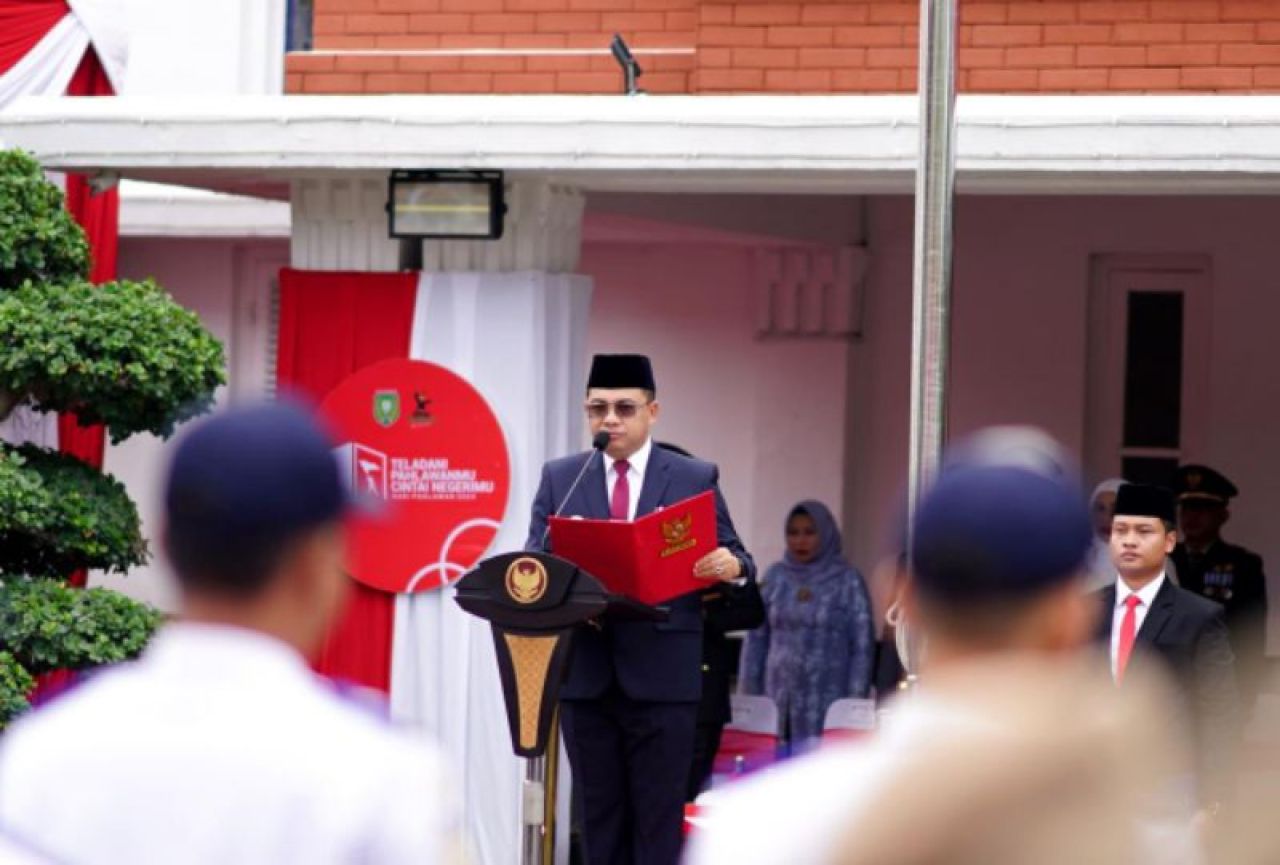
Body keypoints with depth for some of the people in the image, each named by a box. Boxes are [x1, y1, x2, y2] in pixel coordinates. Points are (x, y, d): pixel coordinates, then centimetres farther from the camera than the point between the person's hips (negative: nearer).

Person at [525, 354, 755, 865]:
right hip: (585, 673, 2)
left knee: (659, 816, -2)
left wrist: (732, 567, -21)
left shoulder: (696, 479, 5)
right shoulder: (560, 478, 9)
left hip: (662, 674, -2)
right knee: (599, 812, 8)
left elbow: (732, 559, 3)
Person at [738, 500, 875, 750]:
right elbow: (756, 639, 12)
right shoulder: (775, 577, 9)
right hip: (779, 700, 3)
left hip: (827, 702, -3)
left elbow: (863, 646, 1)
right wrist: (748, 696, 8)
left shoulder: (847, 581, 1)